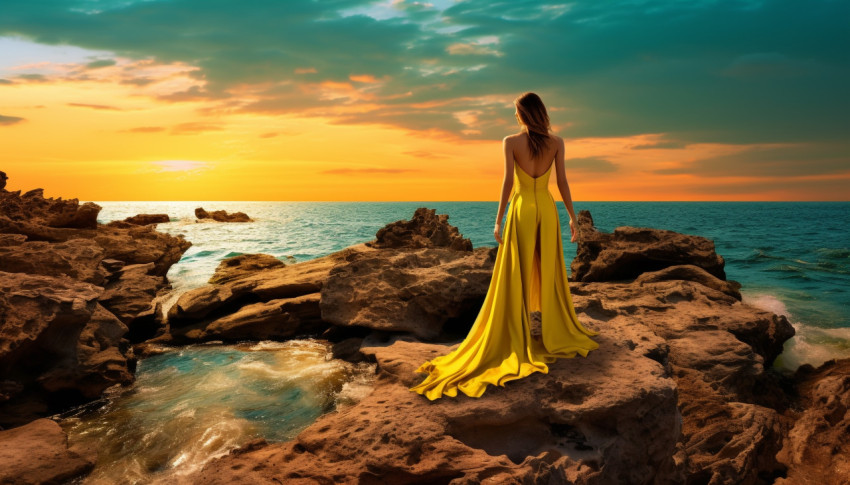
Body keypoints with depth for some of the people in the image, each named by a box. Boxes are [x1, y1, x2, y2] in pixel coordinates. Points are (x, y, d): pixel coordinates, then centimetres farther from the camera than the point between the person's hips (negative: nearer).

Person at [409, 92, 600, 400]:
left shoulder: (511, 142, -6)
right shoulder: (556, 142, 0)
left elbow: (508, 181, -11)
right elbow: (562, 181, -1)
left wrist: (498, 219, -8)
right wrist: (572, 216, 7)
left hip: (521, 211, -3)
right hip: (547, 210, 3)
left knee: (516, 277, 3)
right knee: (550, 274, 11)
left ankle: (518, 339, 5)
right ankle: (556, 335, 20)